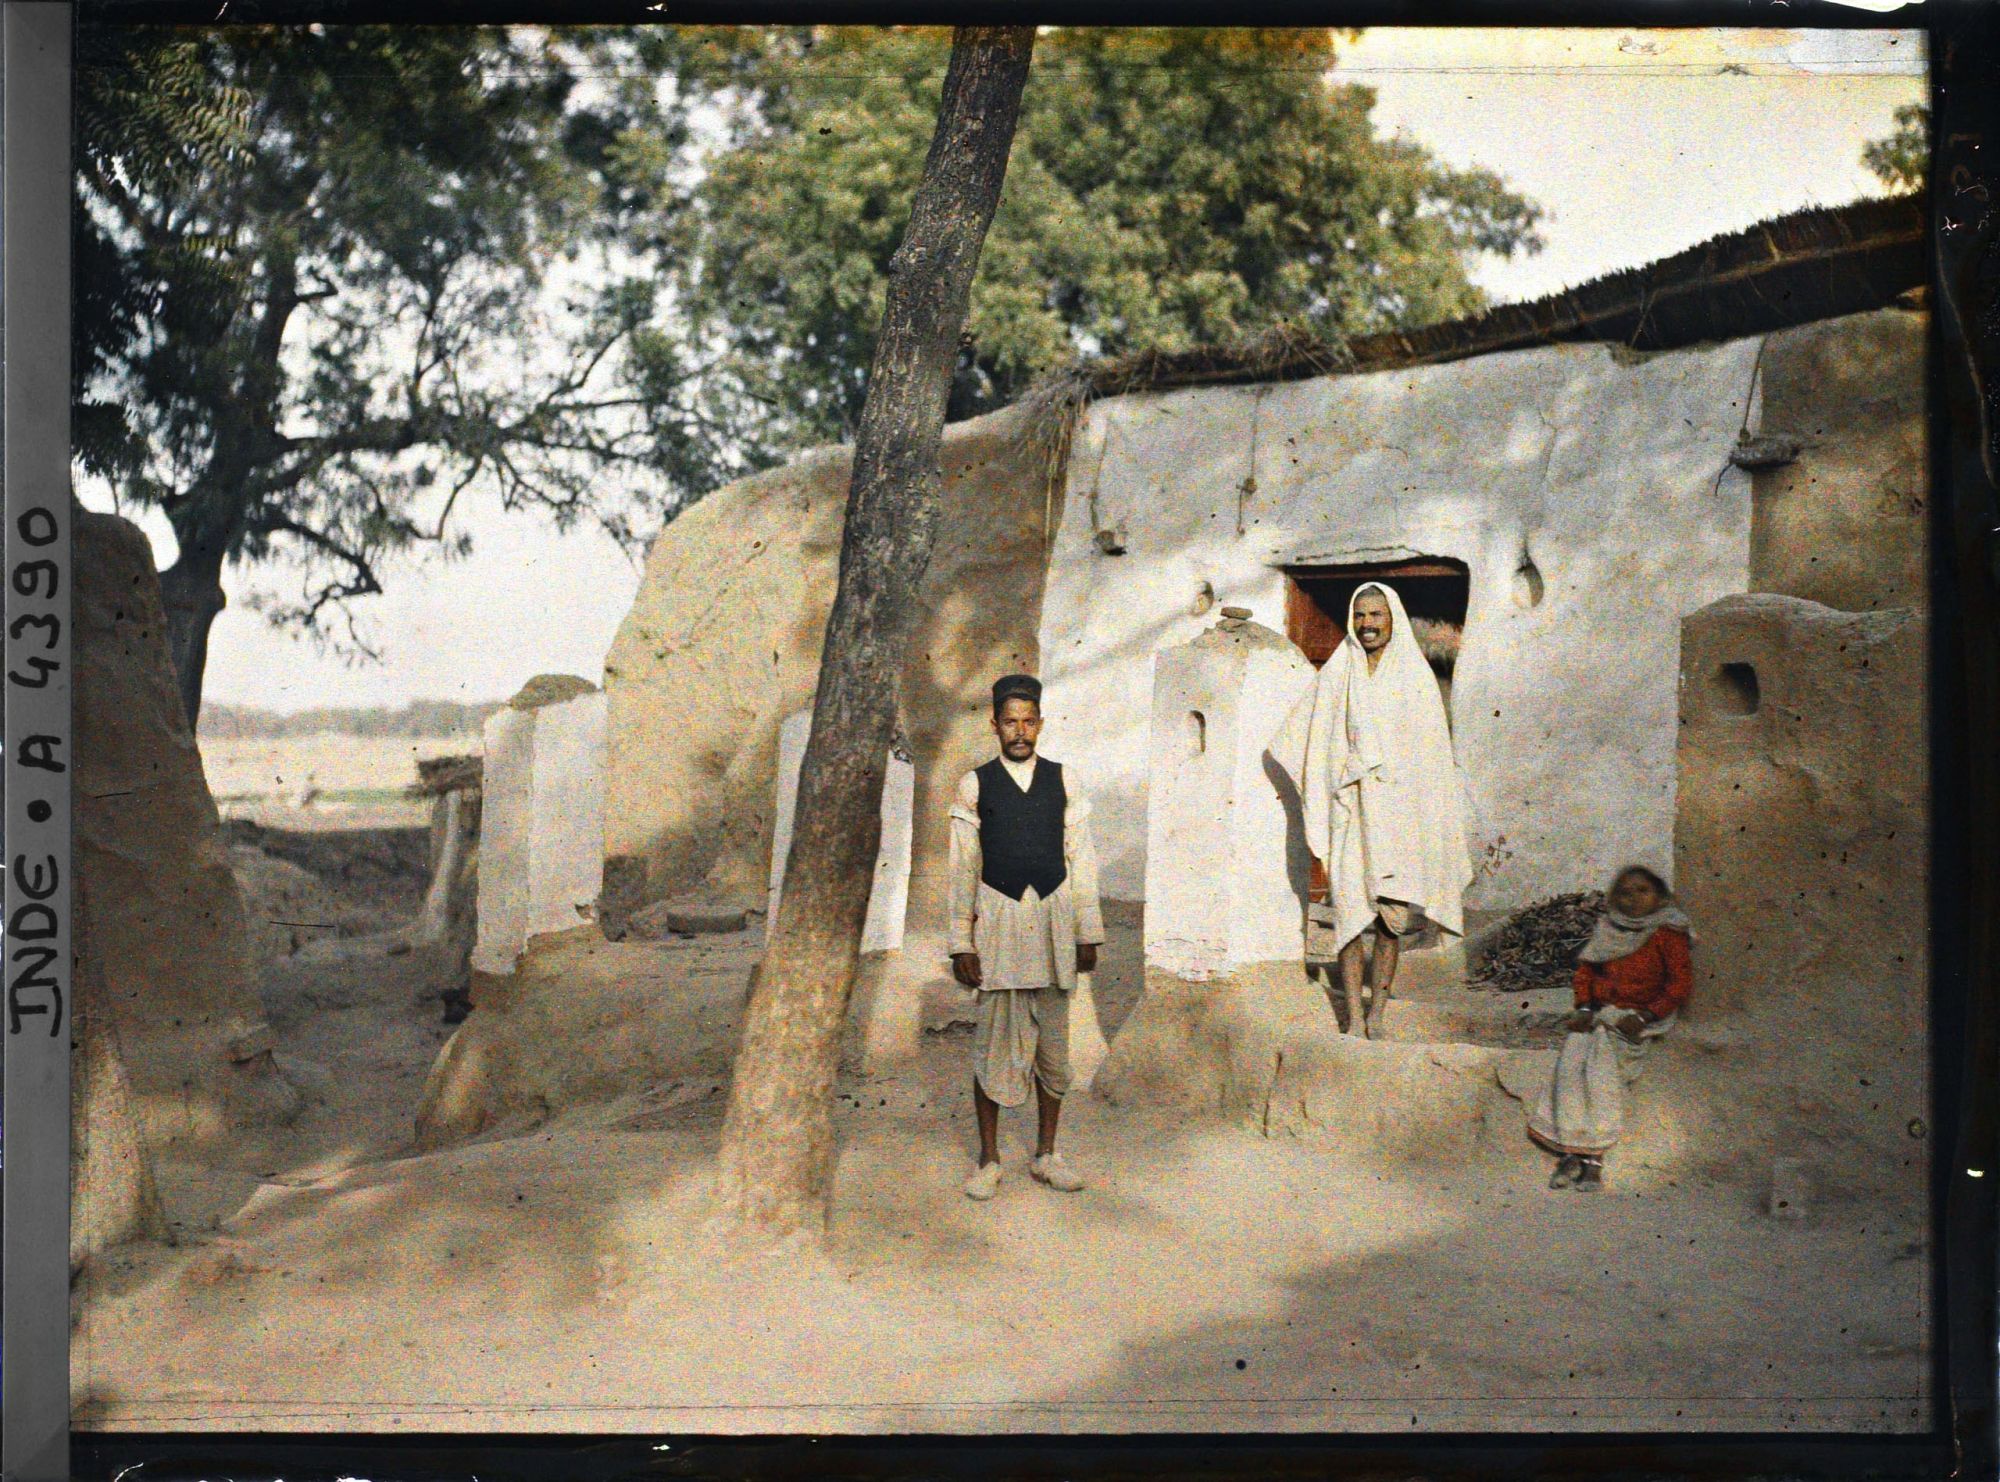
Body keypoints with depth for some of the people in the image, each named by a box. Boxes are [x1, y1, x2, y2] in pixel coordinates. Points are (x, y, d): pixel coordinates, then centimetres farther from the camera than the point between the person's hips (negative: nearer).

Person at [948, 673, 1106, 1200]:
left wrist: (1088, 932, 4)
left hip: (1053, 918, 2)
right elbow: (962, 868, 2)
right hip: (997, 919, -2)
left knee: (1053, 1045, 7)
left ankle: (1046, 1155, 20)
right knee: (992, 1043, 1)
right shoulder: (975, 785, 2)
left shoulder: (1063, 781, 6)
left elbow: (1081, 859, 7)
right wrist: (961, 942, -2)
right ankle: (989, 1160, 13)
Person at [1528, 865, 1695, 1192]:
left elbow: (1681, 984, -5)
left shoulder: (1667, 932, -1)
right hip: (1599, 1015, 4)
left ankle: (1593, 1155, -23)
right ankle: (1572, 1152, -22)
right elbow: (1585, 970, 19)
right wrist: (1584, 1008, 2)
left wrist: (1644, 1017, -14)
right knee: (1571, 1063, -21)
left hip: (1639, 1018, -4)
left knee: (1601, 1066, -27)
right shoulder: (1608, 929, 13)